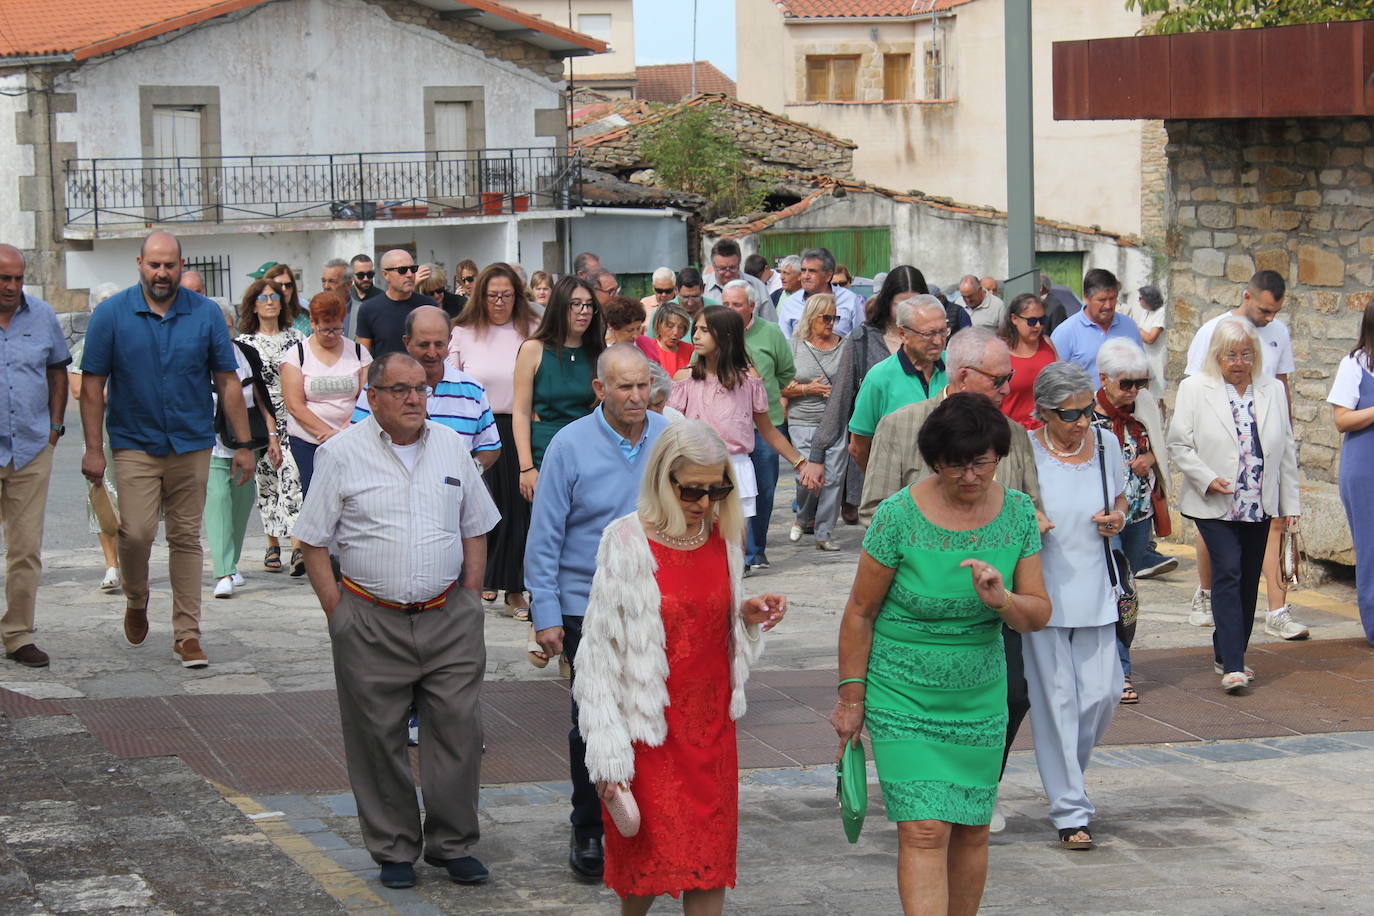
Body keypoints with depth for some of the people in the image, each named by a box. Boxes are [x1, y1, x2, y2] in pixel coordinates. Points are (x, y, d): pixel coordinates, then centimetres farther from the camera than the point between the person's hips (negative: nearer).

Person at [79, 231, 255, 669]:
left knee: (186, 538, 4)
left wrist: (243, 444, 2)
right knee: (136, 533, -12)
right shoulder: (111, 314, -3)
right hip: (134, 445, -1)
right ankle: (136, 601, 18)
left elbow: (228, 381, 5)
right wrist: (93, 449, -6)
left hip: (192, 444, 1)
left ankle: (187, 633, 11)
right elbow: (92, 385, -1)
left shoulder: (206, 314, 1)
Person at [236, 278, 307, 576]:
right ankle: (273, 545, 15)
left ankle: (297, 547, -20)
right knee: (266, 481, 3)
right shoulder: (244, 342, 6)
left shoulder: (296, 337, 11)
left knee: (293, 477, -13)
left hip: (294, 419, 0)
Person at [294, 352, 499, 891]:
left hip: (448, 619, 2)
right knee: (378, 738, 3)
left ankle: (452, 844, 14)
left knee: (459, 728, 0)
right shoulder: (342, 454, -1)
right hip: (371, 623, -2)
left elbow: (475, 530, 16)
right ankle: (394, 850, 15)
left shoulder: (451, 448, 9)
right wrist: (339, 614, -6)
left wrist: (469, 603, 7)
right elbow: (315, 543, 0)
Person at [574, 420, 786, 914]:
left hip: (711, 726, 5)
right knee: (651, 856, 1)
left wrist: (749, 615, -4)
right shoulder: (628, 543, -13)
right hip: (650, 732, -5)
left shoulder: (724, 537, 4)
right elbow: (600, 652, -11)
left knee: (710, 855, 5)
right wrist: (608, 753, -15)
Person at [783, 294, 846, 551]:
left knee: (833, 477, -3)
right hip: (804, 422, -2)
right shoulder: (794, 346, 3)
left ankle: (824, 533, 7)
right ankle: (803, 517, 19)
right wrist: (807, 389, -9)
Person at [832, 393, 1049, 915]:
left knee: (972, 832, 9)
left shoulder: (1018, 513, -2)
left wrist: (1002, 600, -21)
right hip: (903, 700, -4)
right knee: (925, 831, -12)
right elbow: (860, 612, -5)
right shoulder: (900, 515, -14)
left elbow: (1039, 615, 1)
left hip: (980, 700, 4)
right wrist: (851, 697, -2)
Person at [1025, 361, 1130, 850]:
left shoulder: (1106, 444, 5)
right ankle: (1070, 812, 4)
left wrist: (1117, 518, -2)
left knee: (1104, 693, 3)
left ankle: (1063, 775, 32)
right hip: (1042, 593, -4)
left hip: (1094, 593, 4)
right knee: (1056, 701, -3)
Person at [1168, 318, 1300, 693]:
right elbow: (1179, 445, -3)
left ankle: (1229, 655, 21)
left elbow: (1286, 449, 14)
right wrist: (1208, 479, -16)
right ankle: (1232, 666, -17)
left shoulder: (1272, 391, 10)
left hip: (1259, 506, 5)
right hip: (1215, 505, -5)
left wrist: (1289, 502, 11)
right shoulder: (1194, 389, -2)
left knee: (1249, 580, 9)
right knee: (1228, 574, -14)